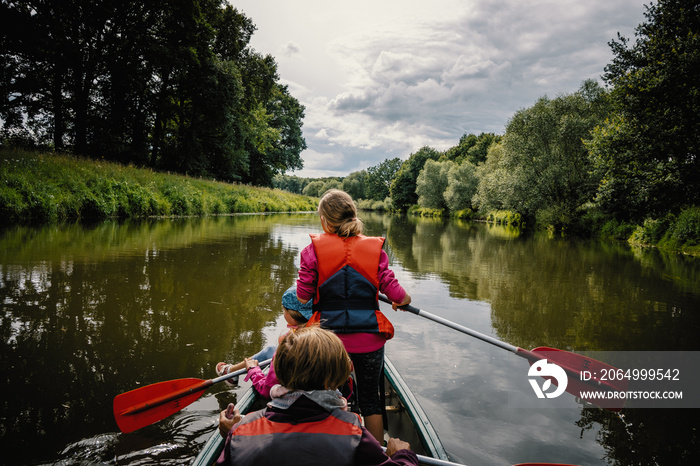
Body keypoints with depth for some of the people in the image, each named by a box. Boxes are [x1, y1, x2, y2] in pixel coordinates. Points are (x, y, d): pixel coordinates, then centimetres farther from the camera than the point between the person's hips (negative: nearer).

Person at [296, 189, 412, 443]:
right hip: (368, 339, 1)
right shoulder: (375, 248, -4)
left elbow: (302, 295, -8)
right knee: (370, 396, 17)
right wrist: (404, 300, 14)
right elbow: (392, 289, -8)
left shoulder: (314, 249, -7)